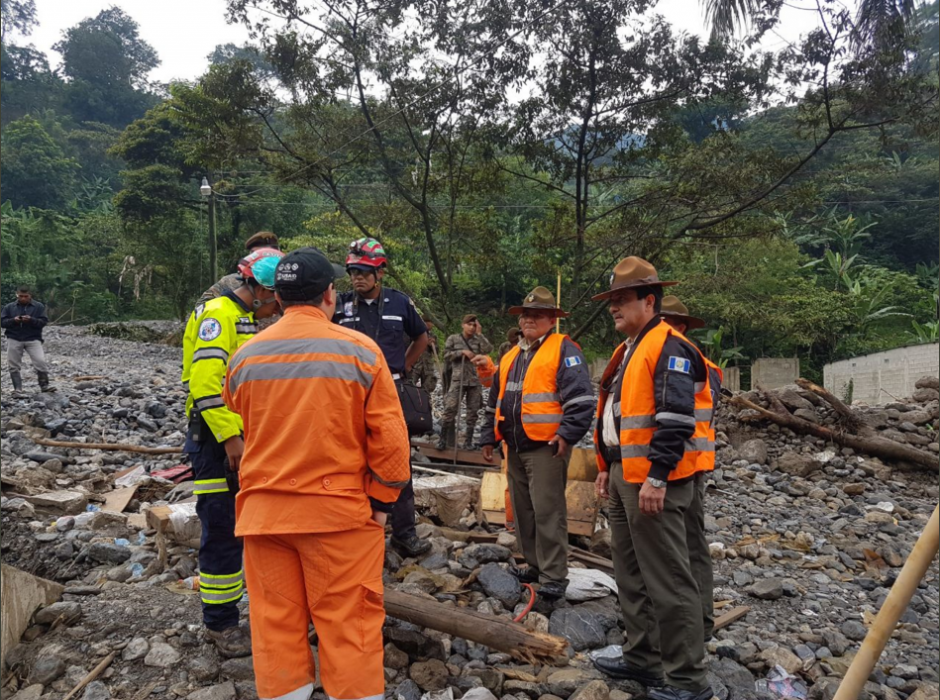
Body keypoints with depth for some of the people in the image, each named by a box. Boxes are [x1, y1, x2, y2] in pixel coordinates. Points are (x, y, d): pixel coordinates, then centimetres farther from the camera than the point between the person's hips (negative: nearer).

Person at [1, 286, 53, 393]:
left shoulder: (39, 307, 3)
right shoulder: (9, 307, 8)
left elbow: (43, 322, -3)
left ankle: (44, 385, -4)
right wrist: (13, 320, -16)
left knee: (41, 362, -14)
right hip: (14, 339, 2)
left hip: (33, 339, -2)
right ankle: (17, 388, 12)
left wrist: (31, 320, -21)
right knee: (13, 365, 3)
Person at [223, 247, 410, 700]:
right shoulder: (359, 350, -7)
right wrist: (382, 499, 2)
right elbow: (388, 436, -8)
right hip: (340, 509, -3)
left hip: (262, 510, 4)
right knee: (348, 623, 6)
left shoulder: (246, 356, 3)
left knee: (275, 623, 13)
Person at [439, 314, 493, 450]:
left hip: (475, 380, 3)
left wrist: (479, 334, -3)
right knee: (450, 409, -13)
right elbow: (446, 356, 2)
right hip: (458, 379, -2)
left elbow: (488, 349, -7)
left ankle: (468, 441, 13)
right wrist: (461, 352, -9)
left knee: (473, 412, 4)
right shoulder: (453, 339, 8)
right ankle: (444, 440, -5)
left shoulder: (478, 340, 11)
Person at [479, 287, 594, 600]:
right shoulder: (510, 356, 19)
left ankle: (553, 576, 2)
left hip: (546, 446, -8)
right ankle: (534, 565, 27)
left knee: (547, 511, -7)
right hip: (515, 447, 8)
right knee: (522, 510, 14)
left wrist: (568, 433, -21)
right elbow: (495, 400, 25)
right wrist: (489, 436, 21)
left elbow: (580, 396, -15)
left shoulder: (564, 349, -5)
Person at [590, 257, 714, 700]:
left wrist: (656, 477, -24)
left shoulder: (668, 348, -14)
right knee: (631, 575, 17)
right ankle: (642, 659, 31)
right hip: (624, 477, 10)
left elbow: (675, 419, -22)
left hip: (652, 481, -10)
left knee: (667, 581, -3)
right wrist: (606, 467, 20)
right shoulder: (628, 350, 18)